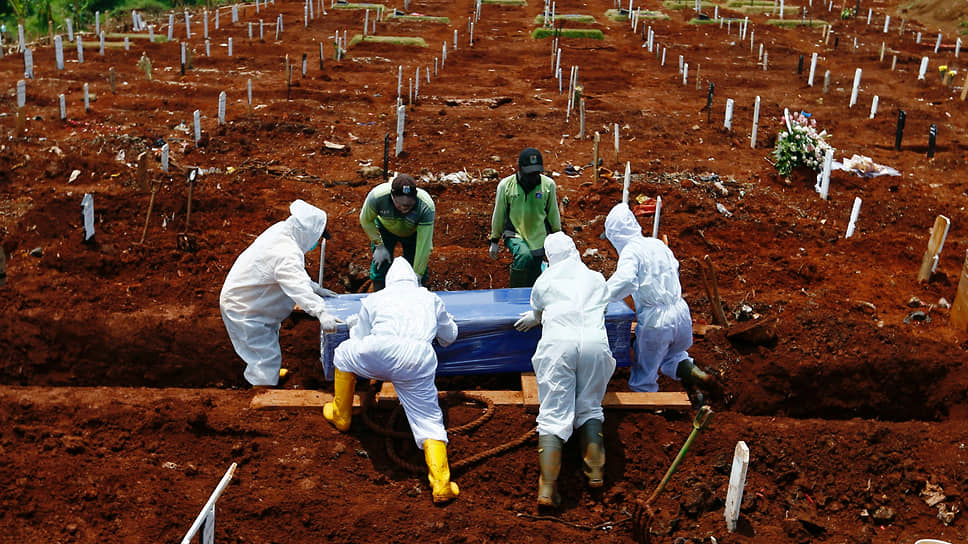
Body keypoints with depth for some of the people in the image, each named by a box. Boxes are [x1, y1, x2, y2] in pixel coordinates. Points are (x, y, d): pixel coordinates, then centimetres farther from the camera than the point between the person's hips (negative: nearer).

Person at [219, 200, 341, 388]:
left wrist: (316, 288, 10)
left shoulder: (280, 230, -2)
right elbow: (298, 287, -48)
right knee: (268, 358, -11)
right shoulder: (287, 254, -34)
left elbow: (297, 273, 12)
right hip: (243, 310, -11)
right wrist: (320, 312, -57)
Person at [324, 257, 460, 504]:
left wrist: (354, 326, 55)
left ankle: (340, 416, 43)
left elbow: (360, 342, 32)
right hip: (418, 363, 1)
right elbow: (449, 337, 42)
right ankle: (441, 485, -6)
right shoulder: (430, 298, 31)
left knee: (344, 354, 31)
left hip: (380, 354, 0)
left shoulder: (373, 299, 28)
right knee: (428, 421, 9)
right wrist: (441, 317, 62)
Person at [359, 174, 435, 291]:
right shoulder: (377, 197, -40)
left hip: (413, 232, 0)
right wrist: (379, 245, -15)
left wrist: (417, 276, -33)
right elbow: (366, 221, -16)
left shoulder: (426, 207, -42)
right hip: (384, 229, 0)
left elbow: (424, 246, -36)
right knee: (380, 265, -5)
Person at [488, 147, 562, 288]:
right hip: (515, 235, -2)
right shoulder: (506, 185, -8)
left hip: (539, 238, 2)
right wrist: (494, 240, 10)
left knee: (534, 281, 6)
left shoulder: (548, 185, -5)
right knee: (524, 256, -33)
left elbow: (553, 214, 8)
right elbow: (498, 214, 4)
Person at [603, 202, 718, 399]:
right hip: (681, 312, 7)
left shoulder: (631, 251, -13)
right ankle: (693, 372, 6)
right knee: (672, 354, 31)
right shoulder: (658, 244, 9)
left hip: (655, 320, -7)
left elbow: (625, 281, -30)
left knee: (643, 378, 11)